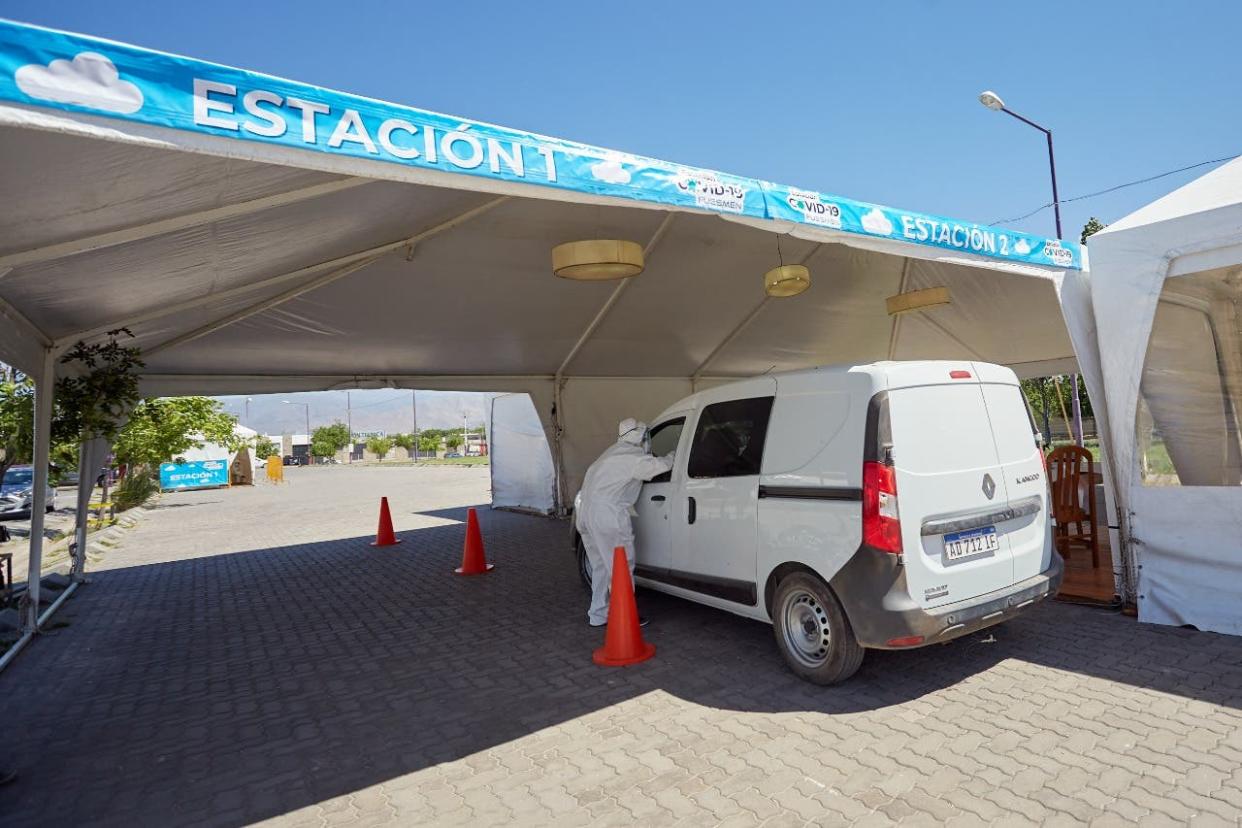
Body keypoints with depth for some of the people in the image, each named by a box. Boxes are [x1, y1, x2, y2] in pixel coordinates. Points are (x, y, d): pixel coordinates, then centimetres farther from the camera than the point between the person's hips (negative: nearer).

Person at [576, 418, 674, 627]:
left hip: (586, 511, 10)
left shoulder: (614, 452, 23)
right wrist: (673, 457, 9)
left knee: (601, 566, 18)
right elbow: (659, 465, -7)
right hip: (607, 514, -10)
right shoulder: (632, 455, -7)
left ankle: (598, 615, 24)